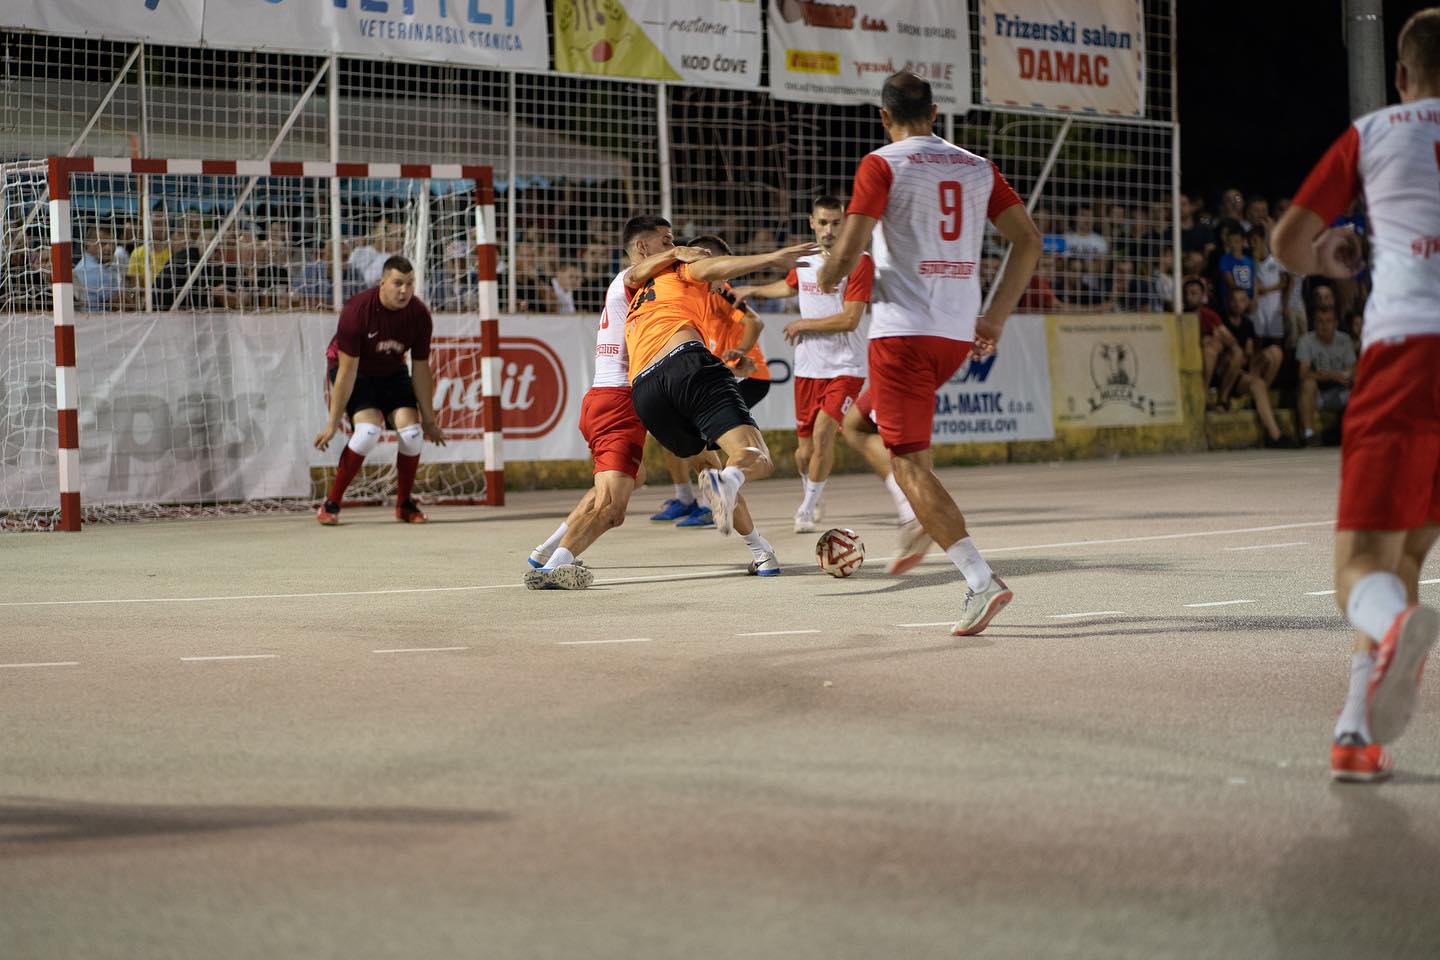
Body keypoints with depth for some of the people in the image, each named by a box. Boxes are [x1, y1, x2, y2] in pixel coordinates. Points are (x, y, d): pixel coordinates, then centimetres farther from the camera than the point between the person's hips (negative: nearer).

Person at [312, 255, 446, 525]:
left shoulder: (419, 314, -17)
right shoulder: (357, 310, -29)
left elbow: (421, 369, -7)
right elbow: (347, 369, -25)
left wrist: (429, 421, -3)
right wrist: (333, 421, -23)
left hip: (392, 373, 4)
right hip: (355, 372, -4)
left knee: (412, 432, -15)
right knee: (368, 430, -26)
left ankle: (404, 504, 8)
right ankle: (331, 504, -13)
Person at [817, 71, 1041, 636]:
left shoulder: (881, 166, -6)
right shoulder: (977, 168, 11)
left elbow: (848, 253, -13)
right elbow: (1028, 240, 8)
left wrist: (826, 278, 10)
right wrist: (996, 317, 14)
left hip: (904, 329, -7)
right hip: (960, 332, 7)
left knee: (911, 465, -4)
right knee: (861, 419, 29)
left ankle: (981, 580, -16)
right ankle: (925, 523, 15)